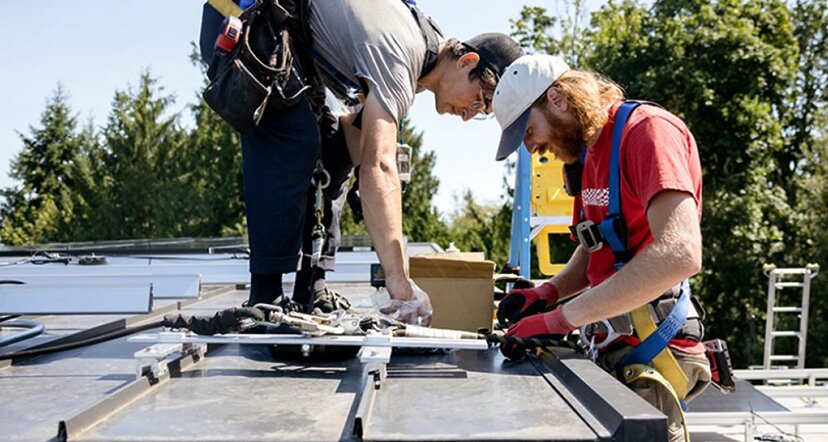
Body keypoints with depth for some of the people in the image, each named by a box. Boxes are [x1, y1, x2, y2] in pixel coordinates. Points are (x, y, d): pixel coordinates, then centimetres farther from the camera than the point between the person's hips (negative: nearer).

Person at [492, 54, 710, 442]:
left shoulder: (649, 130, -13)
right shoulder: (586, 155, 13)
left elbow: (679, 254, -28)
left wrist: (561, 318, -26)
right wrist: (548, 292, 3)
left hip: (651, 355, -8)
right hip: (612, 351, 8)